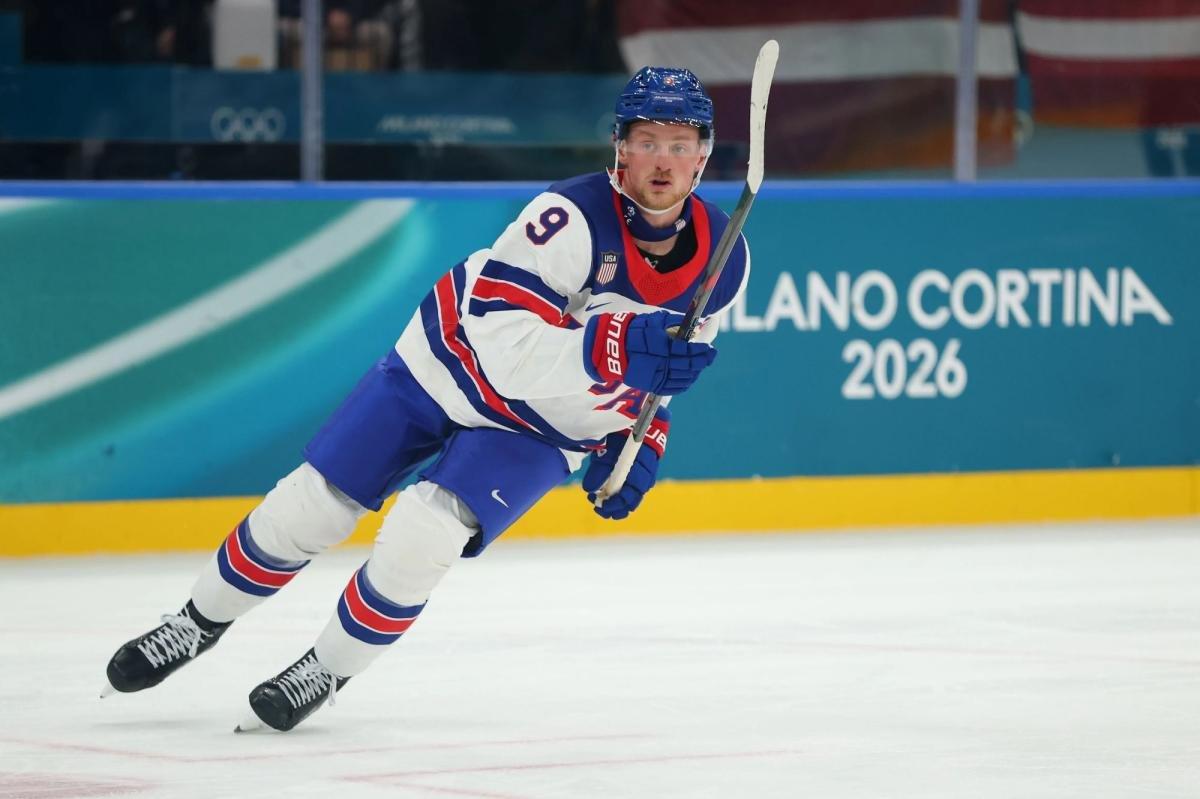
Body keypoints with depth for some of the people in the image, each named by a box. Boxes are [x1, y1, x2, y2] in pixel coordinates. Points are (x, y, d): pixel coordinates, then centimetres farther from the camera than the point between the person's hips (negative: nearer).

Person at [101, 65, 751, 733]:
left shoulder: (723, 259, -13)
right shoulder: (574, 216, -30)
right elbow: (498, 341, -38)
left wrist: (641, 439, -4)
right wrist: (610, 348, -50)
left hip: (538, 432, 2)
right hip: (451, 368, -2)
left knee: (423, 534, -21)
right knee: (308, 509, 4)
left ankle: (327, 672, 3)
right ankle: (199, 625, 30)